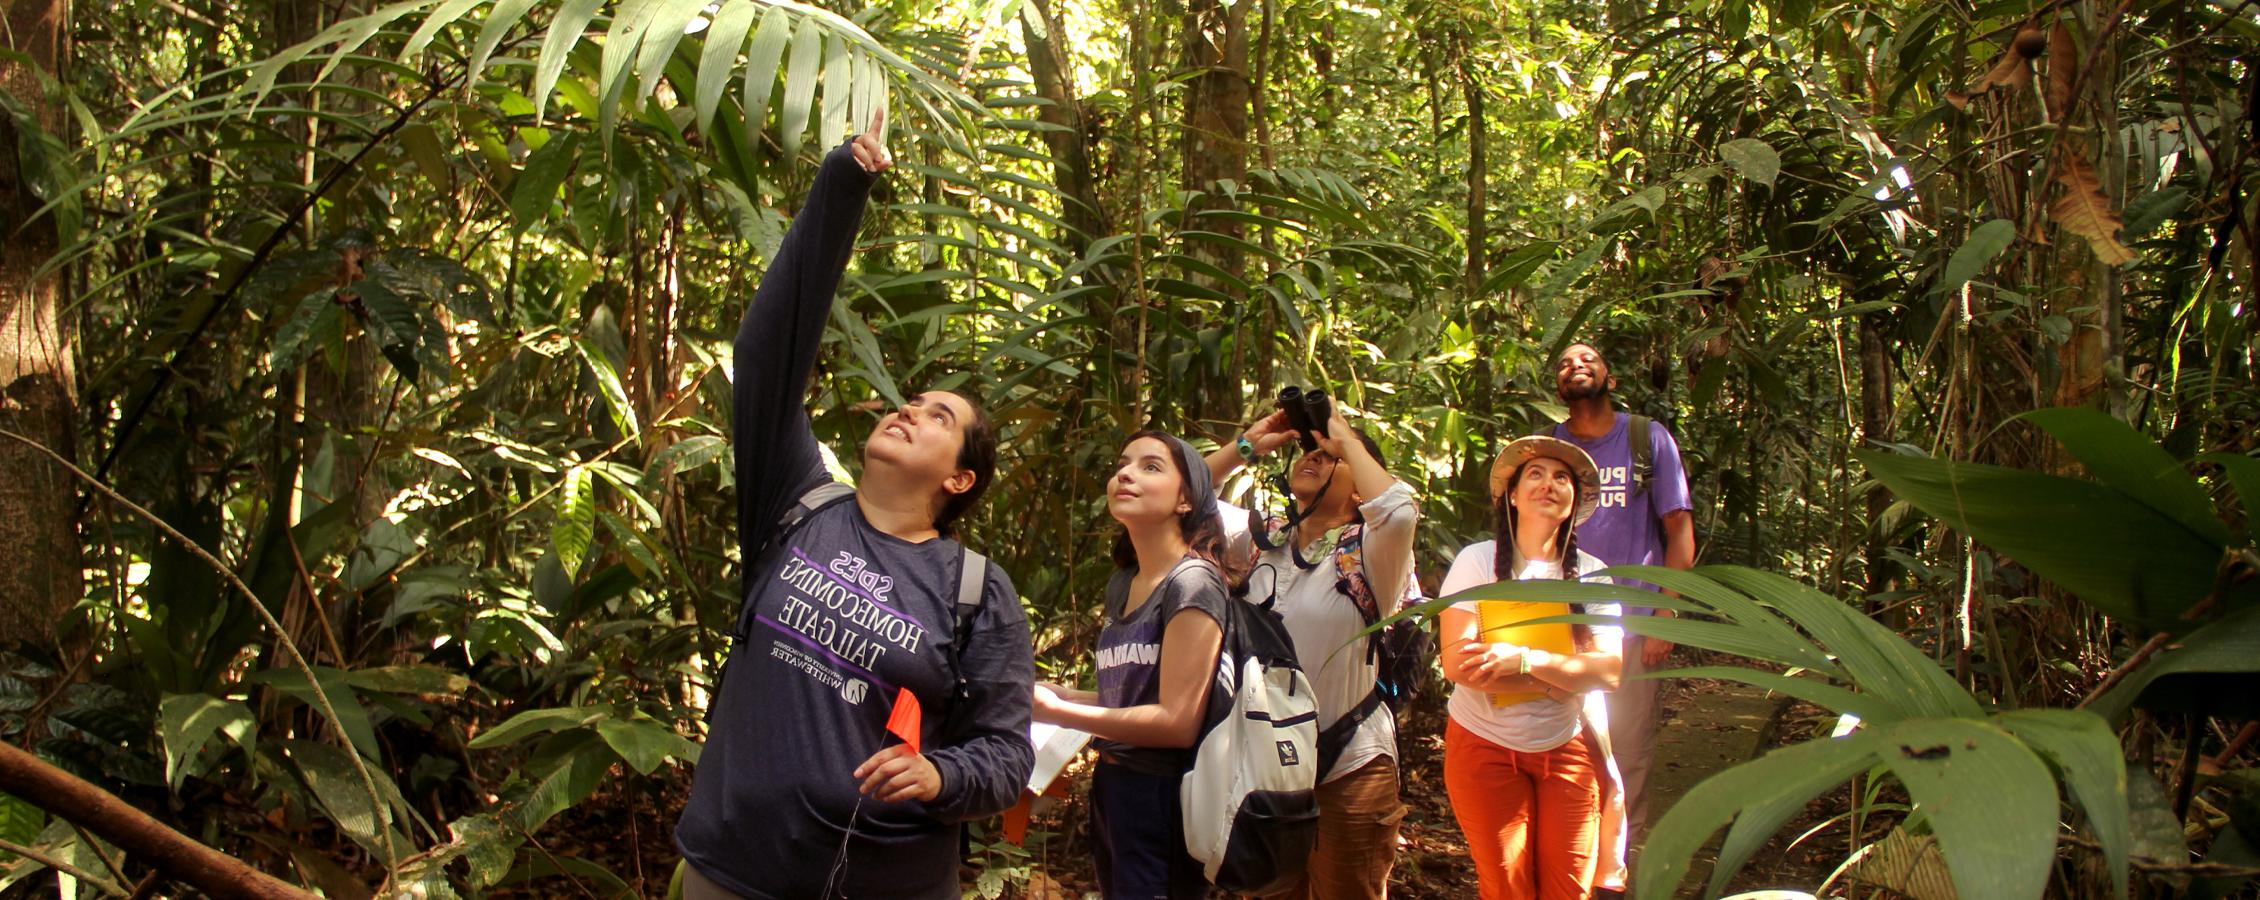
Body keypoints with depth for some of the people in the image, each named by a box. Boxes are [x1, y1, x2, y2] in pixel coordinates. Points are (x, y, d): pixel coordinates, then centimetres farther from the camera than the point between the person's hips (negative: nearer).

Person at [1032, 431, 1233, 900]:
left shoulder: (1193, 582, -15)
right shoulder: (1121, 583, 10)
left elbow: (1177, 722, -20)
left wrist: (1057, 712, -16)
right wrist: (1061, 694, 2)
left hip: (1163, 795, -8)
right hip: (1113, 786, 8)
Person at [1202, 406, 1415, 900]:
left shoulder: (1367, 552, -9)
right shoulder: (1262, 541, 5)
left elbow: (1399, 510, -30)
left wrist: (1347, 440, -17)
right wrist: (1248, 444, 0)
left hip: (1348, 770, -4)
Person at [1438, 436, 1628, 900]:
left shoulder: (1590, 573, -1)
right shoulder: (1478, 560, -9)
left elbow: (1610, 669, -12)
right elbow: (1458, 664, -18)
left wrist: (1523, 659, -25)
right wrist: (1563, 682, -18)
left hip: (1568, 749, 2)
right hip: (1485, 746, -2)